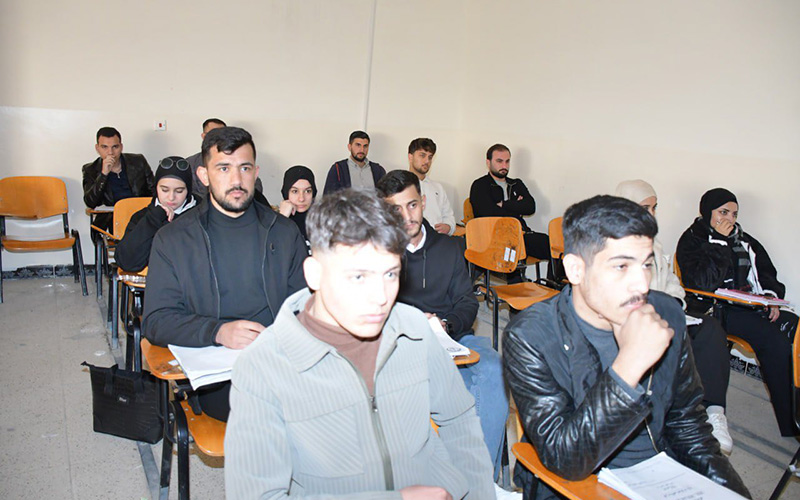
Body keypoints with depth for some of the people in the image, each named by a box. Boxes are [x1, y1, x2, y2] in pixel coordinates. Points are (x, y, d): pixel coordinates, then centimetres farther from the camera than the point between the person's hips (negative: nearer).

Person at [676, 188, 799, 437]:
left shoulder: (742, 238, 19)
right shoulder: (692, 240, -1)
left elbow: (766, 272, 21)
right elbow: (705, 282, -16)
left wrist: (772, 298, 1)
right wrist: (718, 242, -13)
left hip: (751, 304, 7)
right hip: (717, 309, -7)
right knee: (774, 340, -27)